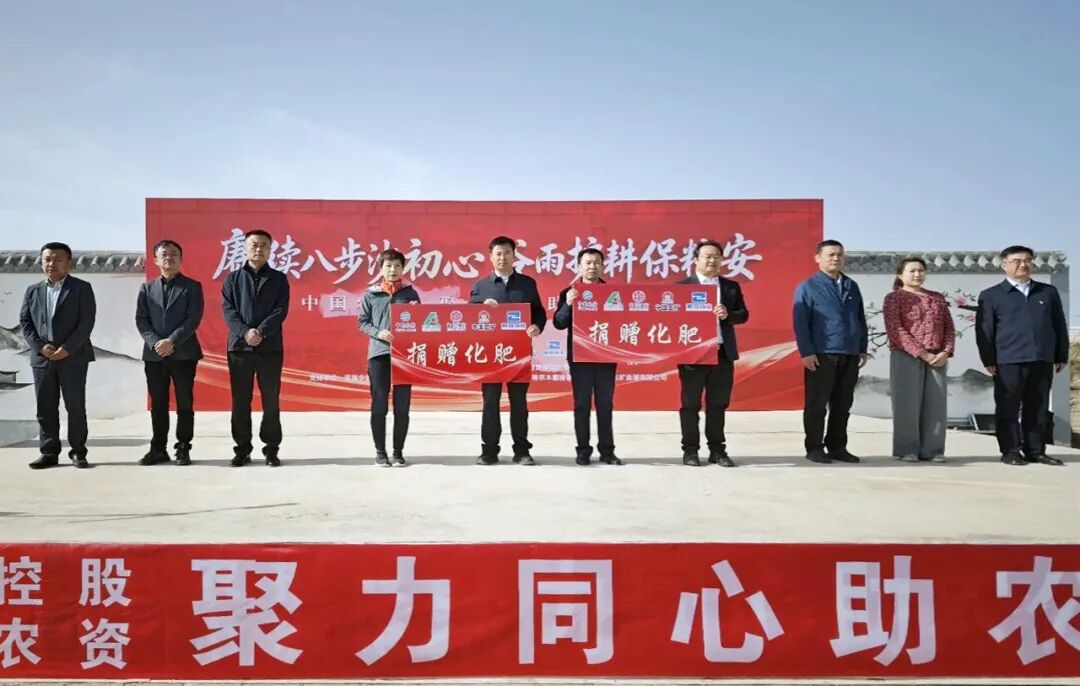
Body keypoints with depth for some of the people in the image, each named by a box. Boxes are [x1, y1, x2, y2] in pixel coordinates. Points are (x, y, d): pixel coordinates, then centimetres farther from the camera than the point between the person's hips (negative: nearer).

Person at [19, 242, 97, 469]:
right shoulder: (33, 291, 14)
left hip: (73, 357, -4)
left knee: (75, 406, -1)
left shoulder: (82, 288, 2)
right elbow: (24, 322, 9)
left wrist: (67, 348, -15)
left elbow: (87, 321, -7)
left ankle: (78, 452, 8)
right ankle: (49, 453, 11)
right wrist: (40, 346, -7)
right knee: (45, 408, 5)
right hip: (42, 358, 4)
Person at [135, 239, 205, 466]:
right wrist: (155, 343, -11)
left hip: (184, 354, -3)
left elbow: (193, 319, -7)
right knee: (158, 404, 7)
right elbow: (141, 320, 5)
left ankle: (183, 449, 6)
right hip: (154, 354, 3)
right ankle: (158, 449, 13)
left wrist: (171, 342, -16)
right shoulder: (147, 288, 13)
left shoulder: (192, 286, 4)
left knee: (184, 403, 0)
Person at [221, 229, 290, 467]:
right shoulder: (233, 279, 11)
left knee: (271, 401, 1)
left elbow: (281, 311, -3)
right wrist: (245, 332, -17)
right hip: (239, 347, 1)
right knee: (240, 401, 4)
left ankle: (271, 449, 9)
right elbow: (228, 310, 0)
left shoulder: (279, 279, 8)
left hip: (270, 347, -1)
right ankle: (242, 449, 12)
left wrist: (260, 332, -17)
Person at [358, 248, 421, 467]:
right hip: (378, 353, -1)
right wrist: (379, 333, -11)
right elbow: (362, 322, 6)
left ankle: (398, 452, 12)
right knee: (379, 405, 1)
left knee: (402, 405, 2)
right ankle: (380, 451, 10)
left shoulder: (410, 293, 9)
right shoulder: (370, 294, 6)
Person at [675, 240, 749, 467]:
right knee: (690, 404, 3)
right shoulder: (682, 286, -1)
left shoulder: (731, 286, 11)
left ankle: (717, 450, 15)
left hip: (723, 353, 3)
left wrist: (728, 314, -14)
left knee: (718, 404, 8)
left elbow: (744, 314, 6)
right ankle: (690, 450, 10)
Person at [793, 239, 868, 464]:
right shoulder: (808, 287, -1)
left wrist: (863, 348, 12)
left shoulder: (852, 286, 15)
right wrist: (806, 352, -14)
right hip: (821, 356, -5)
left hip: (850, 356, 5)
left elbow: (861, 319, 18)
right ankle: (814, 448, 7)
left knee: (842, 405, 10)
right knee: (816, 404, -1)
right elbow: (800, 323, -7)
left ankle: (837, 447, 19)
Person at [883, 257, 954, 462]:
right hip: (906, 357, -4)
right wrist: (921, 353, -14)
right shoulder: (894, 298, 2)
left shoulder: (938, 298, 18)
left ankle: (932, 449, 5)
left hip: (937, 358, 4)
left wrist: (945, 352, -4)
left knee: (935, 404, 1)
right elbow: (895, 330, -9)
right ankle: (907, 449, -1)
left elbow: (949, 328, 14)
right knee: (907, 403, -5)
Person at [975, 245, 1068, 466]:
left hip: (1042, 360, 3)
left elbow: (1059, 326, 17)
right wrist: (989, 360, -6)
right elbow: (984, 330, 2)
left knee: (1038, 409, 6)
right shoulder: (991, 295, 6)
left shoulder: (1048, 292, 16)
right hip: (1008, 361, -3)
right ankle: (1011, 452, 4)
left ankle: (1036, 451, 12)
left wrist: (1062, 356, 11)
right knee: (1008, 409, -2)